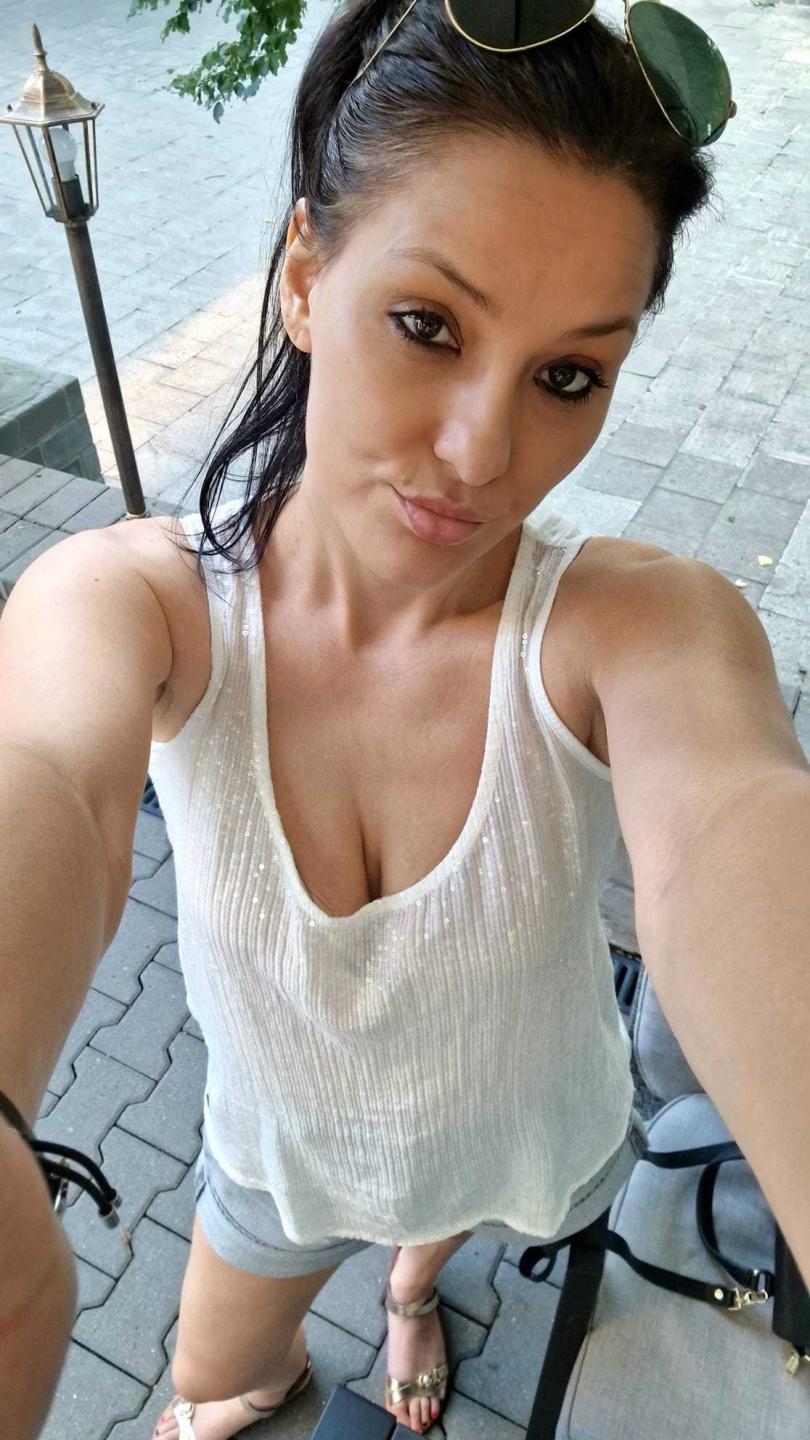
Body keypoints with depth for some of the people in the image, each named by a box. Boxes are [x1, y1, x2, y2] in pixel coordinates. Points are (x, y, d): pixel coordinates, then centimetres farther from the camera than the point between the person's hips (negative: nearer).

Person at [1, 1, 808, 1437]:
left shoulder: (642, 623, -33)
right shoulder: (126, 598, -30)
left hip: (529, 1134, 0)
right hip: (280, 1143, 1)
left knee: (436, 1226, 36)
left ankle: (414, 1283, 78)